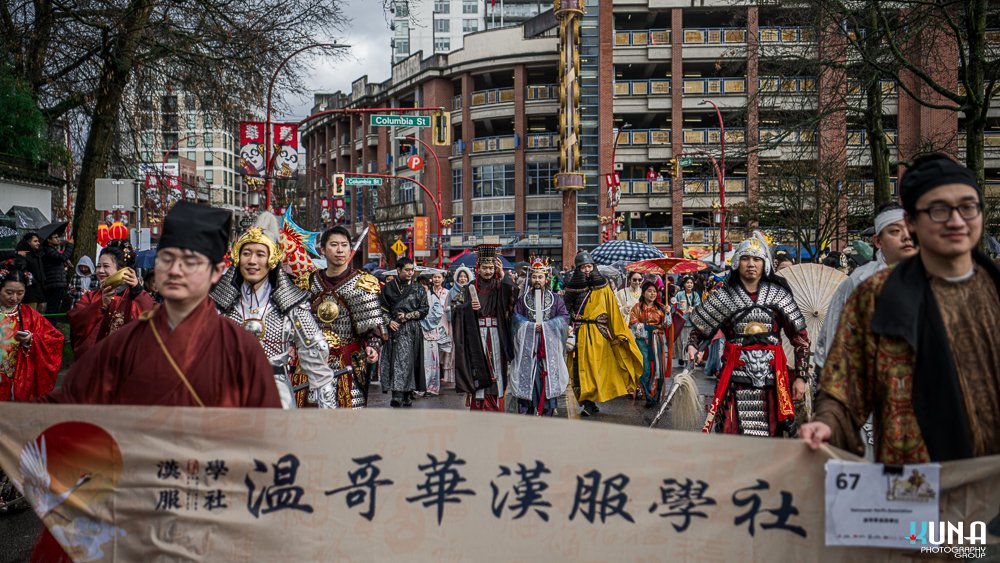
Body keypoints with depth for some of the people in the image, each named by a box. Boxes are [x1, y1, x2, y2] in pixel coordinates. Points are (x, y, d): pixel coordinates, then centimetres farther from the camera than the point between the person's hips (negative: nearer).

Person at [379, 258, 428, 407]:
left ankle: (407, 396, 2)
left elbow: (424, 310, 4)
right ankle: (397, 395, -14)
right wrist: (389, 321, -8)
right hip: (394, 329, 0)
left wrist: (407, 316, -7)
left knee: (409, 361, -2)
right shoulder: (388, 288, 7)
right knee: (395, 361, -9)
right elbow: (383, 308, 8)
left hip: (412, 330, 0)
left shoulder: (419, 289, 8)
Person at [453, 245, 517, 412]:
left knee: (496, 367, 0)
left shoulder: (500, 287, 7)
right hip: (476, 335, -1)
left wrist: (502, 276, -20)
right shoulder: (470, 289, 7)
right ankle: (478, 408, 0)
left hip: (496, 335, 1)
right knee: (478, 369, -5)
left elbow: (513, 294, -13)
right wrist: (469, 307, -19)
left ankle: (496, 409, 7)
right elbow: (456, 308, 1)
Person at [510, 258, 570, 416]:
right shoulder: (523, 299, 11)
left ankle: (547, 412, 4)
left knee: (548, 378, -3)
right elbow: (516, 317, 4)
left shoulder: (555, 299, 8)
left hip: (549, 345, 0)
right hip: (527, 345, 0)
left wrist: (545, 325, -11)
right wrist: (531, 326, -11)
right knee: (526, 378, -3)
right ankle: (526, 412, 2)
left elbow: (564, 317, 0)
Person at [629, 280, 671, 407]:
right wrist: (650, 328, -9)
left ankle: (656, 395, 6)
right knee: (646, 369, -12)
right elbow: (634, 324, -2)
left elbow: (667, 325, 8)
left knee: (658, 367, -4)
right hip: (643, 340, -2)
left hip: (658, 341, 2)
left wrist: (667, 313, -8)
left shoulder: (661, 308, 13)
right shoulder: (637, 307, 7)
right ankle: (649, 396, -7)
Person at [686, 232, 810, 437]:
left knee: (772, 432, 4)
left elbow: (801, 337, 6)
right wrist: (693, 346, -10)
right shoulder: (724, 295, 6)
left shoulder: (778, 294, 6)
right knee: (731, 431, -8)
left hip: (772, 373, 1)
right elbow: (699, 327, 12)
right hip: (736, 373, -1)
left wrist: (801, 376, 1)